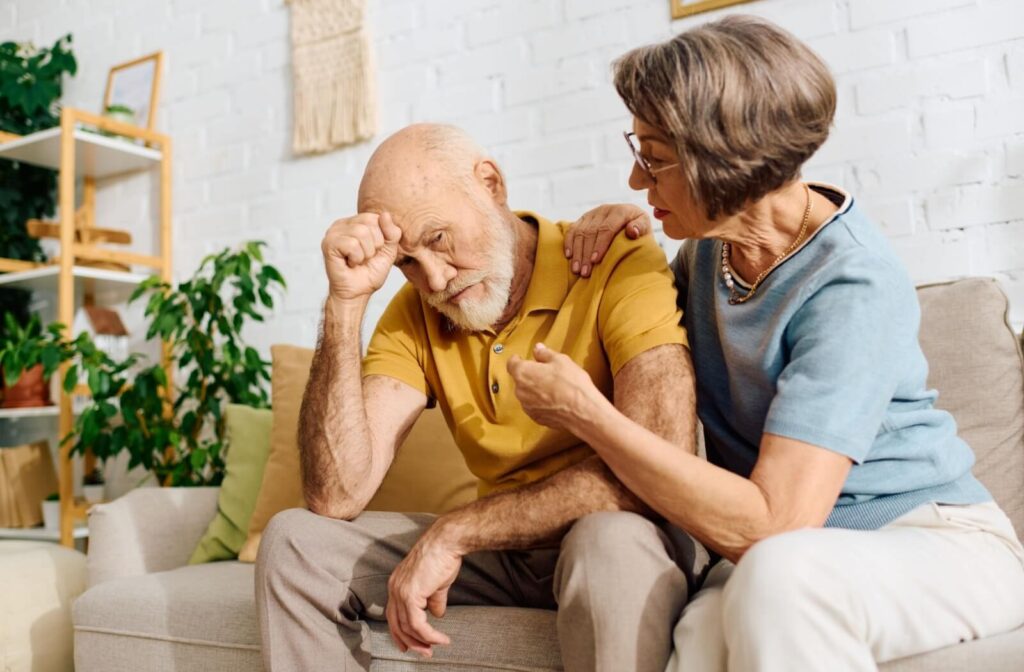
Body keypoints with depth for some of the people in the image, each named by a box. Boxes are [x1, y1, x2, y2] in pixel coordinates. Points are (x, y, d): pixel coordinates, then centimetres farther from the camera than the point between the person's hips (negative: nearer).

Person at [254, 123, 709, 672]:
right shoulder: (414, 316, 0)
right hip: (504, 551, 5)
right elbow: (335, 496, -11)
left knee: (610, 542, -39)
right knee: (295, 541, -5)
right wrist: (346, 301, -18)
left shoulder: (623, 267, -16)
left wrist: (454, 532, -25)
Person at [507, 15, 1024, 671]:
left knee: (777, 574, -38)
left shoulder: (854, 287, -22)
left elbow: (769, 526, -28)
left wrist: (585, 412, -22)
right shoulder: (712, 238, 1)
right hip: (787, 555, 4)